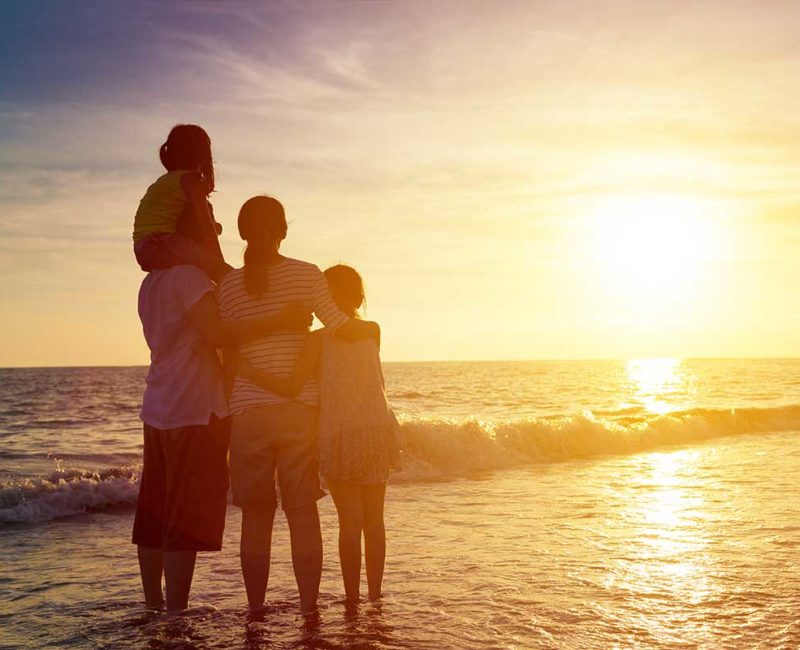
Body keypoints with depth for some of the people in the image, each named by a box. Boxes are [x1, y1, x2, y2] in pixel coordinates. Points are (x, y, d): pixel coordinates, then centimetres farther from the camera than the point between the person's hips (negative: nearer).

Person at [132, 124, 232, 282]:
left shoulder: (163, 181, 27)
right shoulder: (190, 179, 0)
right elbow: (207, 227, -6)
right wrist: (220, 265, -4)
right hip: (161, 244, -9)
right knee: (227, 274, -12)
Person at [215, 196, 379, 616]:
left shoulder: (228, 286, 3)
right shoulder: (306, 276, -2)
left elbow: (228, 356, 6)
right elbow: (342, 328, -6)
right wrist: (371, 327, 16)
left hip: (247, 412, 1)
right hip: (299, 408, -1)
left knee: (256, 514, 9)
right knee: (303, 510, 5)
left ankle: (255, 610, 12)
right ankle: (308, 607, 6)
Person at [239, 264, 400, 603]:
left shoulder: (318, 339, -10)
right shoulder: (372, 333, 2)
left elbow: (292, 387, -18)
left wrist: (246, 370, -14)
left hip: (340, 435, -3)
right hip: (378, 431, 4)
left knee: (350, 521, 3)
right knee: (374, 519, 13)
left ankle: (353, 599, 8)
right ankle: (375, 595, 20)